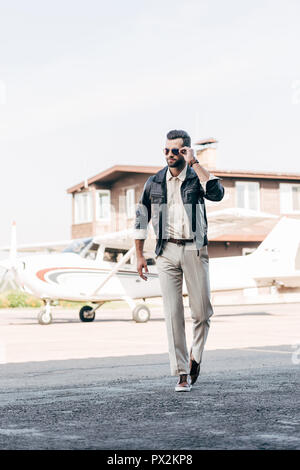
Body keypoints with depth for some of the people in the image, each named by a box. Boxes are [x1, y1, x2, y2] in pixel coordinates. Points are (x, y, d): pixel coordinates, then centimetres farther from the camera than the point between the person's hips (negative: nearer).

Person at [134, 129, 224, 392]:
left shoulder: (197, 178, 1)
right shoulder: (154, 183, 8)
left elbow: (217, 193, -22)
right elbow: (141, 218, 14)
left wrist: (194, 163, -16)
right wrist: (139, 255, 10)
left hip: (195, 250, -1)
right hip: (167, 251, 1)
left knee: (202, 311, 1)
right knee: (173, 312, -5)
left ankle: (195, 357, 28)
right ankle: (182, 373, -2)